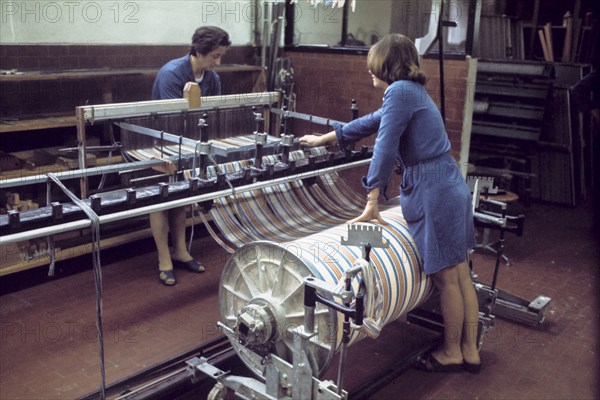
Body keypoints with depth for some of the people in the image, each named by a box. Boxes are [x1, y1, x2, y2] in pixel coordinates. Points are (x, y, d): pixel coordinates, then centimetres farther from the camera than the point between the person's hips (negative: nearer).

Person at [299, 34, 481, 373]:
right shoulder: (414, 91, 18)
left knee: (446, 279, 5)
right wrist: (323, 139, 35)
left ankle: (452, 353, 23)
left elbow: (386, 147, -17)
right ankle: (470, 351, 27)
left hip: (434, 193, -10)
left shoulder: (400, 91, -12)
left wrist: (372, 202, -14)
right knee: (461, 275, 15)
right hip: (452, 187, 10)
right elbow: (370, 122, 27)